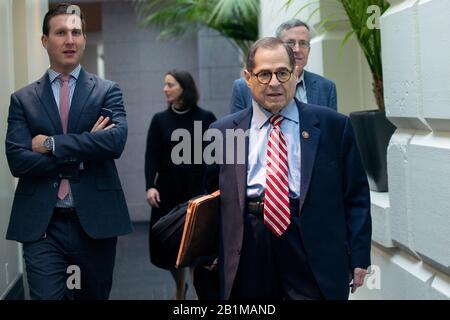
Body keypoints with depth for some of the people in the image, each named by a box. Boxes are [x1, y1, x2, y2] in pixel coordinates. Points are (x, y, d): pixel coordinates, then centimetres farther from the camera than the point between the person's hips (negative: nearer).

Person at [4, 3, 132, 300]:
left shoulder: (107, 91, 6)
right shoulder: (23, 99, 7)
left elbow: (116, 141, -13)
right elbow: (17, 160, -6)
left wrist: (51, 144, -12)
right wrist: (83, 152, -11)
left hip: (96, 221, 1)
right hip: (41, 225, 0)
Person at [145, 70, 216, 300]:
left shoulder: (206, 118, -1)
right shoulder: (160, 120, 5)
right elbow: (151, 156, -2)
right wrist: (150, 186, -15)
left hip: (199, 191, -2)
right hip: (168, 191, 2)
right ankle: (180, 289, 34)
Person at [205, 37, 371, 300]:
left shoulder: (333, 126, 5)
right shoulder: (222, 132, 9)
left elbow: (356, 196, 5)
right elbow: (210, 197, 17)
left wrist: (359, 257, -1)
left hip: (314, 257, -1)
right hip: (248, 260, 1)